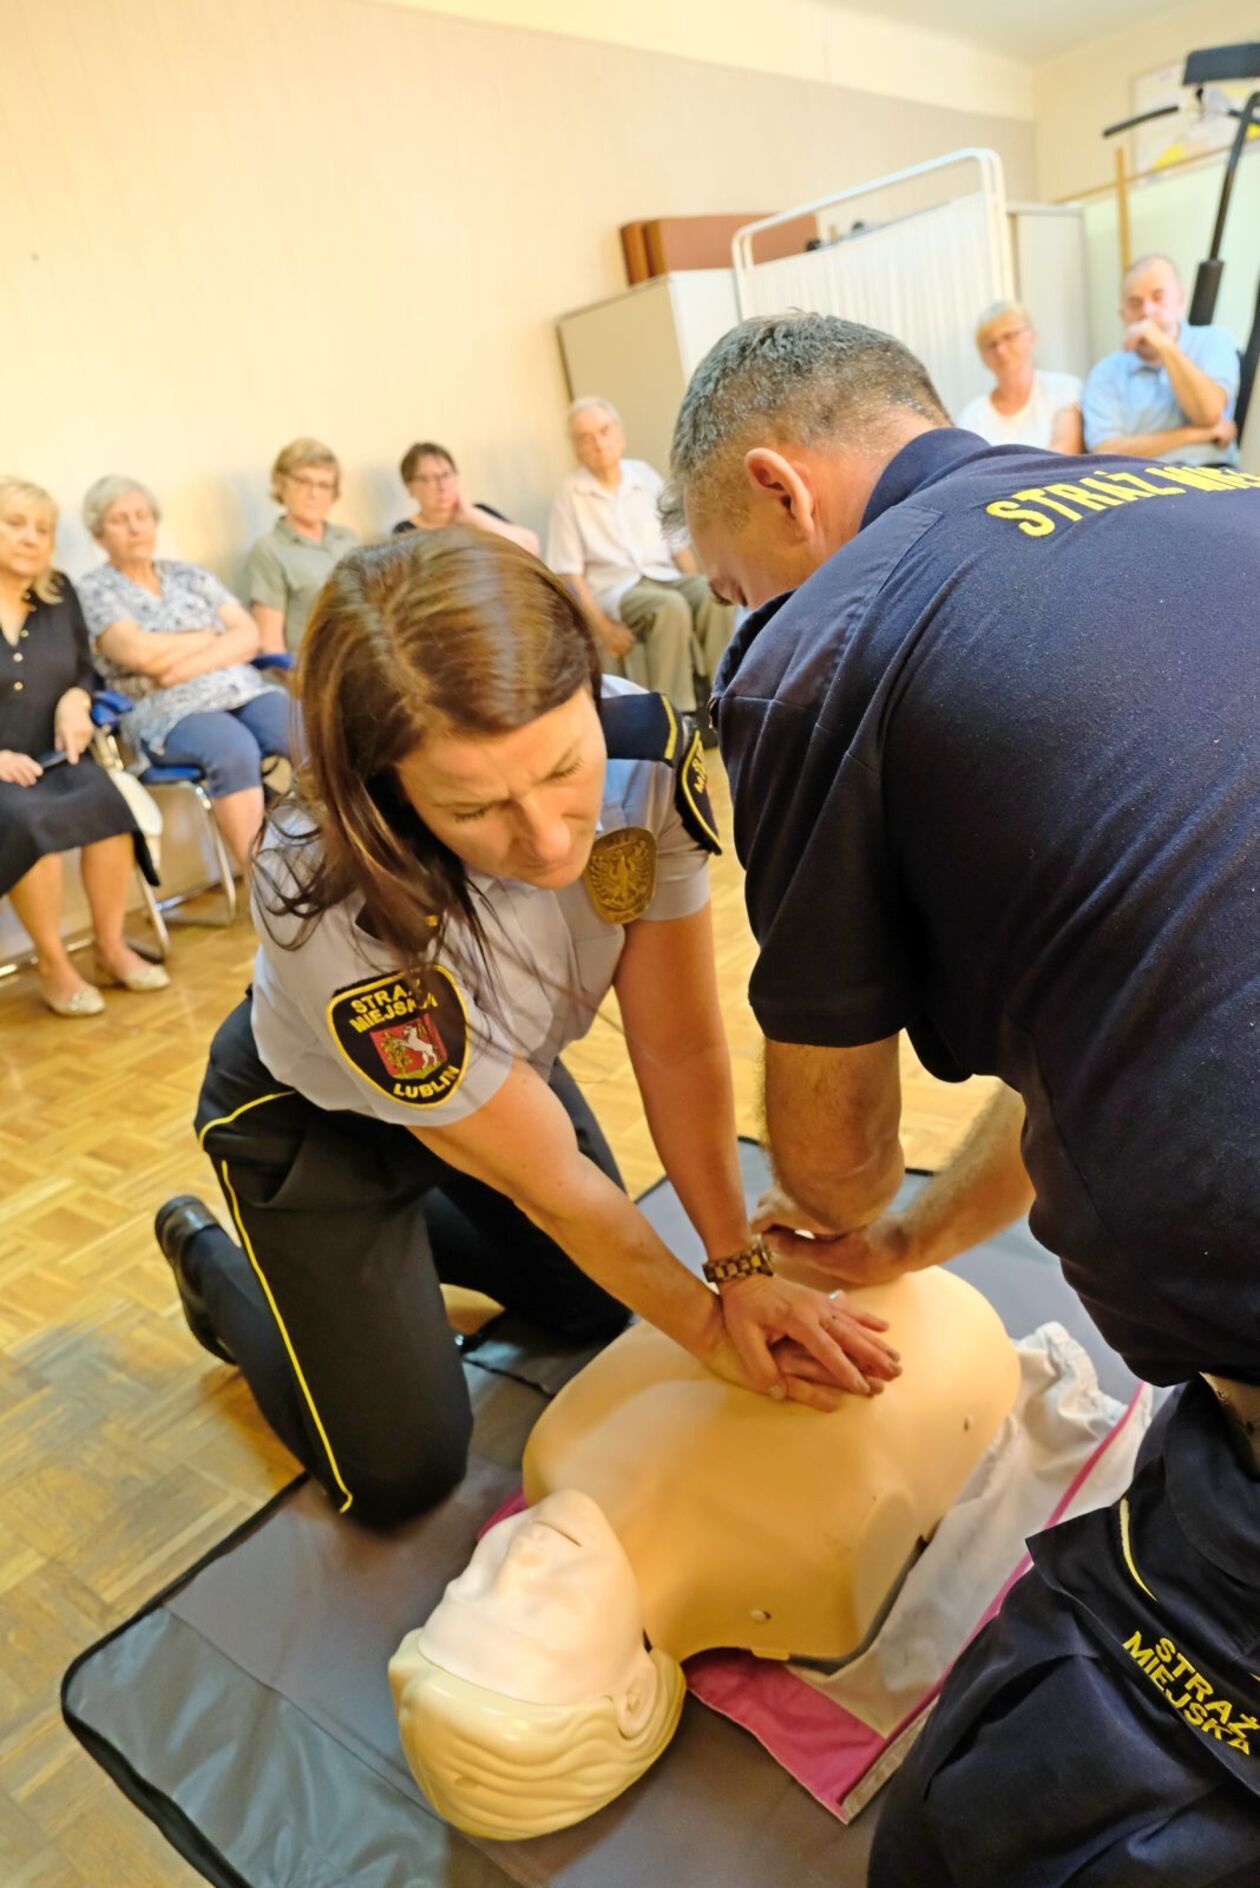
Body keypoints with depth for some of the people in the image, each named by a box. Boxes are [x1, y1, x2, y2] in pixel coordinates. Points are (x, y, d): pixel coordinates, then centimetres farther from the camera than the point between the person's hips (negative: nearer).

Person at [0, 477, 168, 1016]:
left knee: (108, 805, -26)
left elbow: (85, 670, 19)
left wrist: (75, 701, -5)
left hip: (52, 756, 4)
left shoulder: (59, 593, 11)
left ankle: (111, 947, -10)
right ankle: (52, 963, -18)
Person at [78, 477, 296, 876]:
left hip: (242, 690, 4)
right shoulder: (94, 590, 7)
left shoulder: (189, 575, 20)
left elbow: (249, 637, 7)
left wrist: (186, 666, -10)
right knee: (234, 750, -38)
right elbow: (141, 652, -11)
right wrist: (215, 635, 2)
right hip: (170, 711, -4)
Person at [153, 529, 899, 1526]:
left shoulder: (644, 749, -31)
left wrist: (742, 1265, -17)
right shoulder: (341, 918, -41)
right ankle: (212, 1261, 27)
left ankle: (403, 1234, 39)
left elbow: (679, 1046, -20)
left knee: (603, 1308, 19)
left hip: (507, 1063, 5)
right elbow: (549, 1182, -27)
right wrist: (711, 1325, -15)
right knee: (402, 1475, 5)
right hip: (316, 1118, -4)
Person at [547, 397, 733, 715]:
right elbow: (570, 572, -4)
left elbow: (678, 543, 14)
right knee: (670, 606, -35)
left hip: (666, 577, 4)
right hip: (615, 589, -4)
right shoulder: (570, 495, 0)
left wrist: (697, 588, -2)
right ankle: (674, 712, -31)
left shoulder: (645, 475, 11)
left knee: (712, 594, -28)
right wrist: (604, 626, -16)